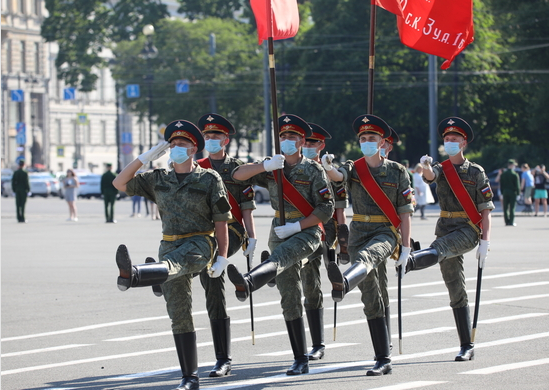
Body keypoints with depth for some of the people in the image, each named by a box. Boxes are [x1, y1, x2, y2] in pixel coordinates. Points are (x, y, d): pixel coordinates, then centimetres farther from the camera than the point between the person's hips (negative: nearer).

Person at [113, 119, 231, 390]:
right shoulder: (158, 180, 13)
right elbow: (120, 183, 10)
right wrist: (146, 157, 3)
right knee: (179, 314, 1)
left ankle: (132, 275, -72)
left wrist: (222, 258, -4)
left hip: (199, 244, -5)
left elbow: (220, 220, 1)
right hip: (170, 244, 5)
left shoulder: (209, 179, 1)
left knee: (172, 263, -39)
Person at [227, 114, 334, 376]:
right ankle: (300, 360, 6)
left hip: (307, 232, -5)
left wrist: (296, 226, -16)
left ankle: (246, 283, -70)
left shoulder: (314, 170, -2)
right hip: (280, 232, 5)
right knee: (289, 297, 3)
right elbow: (238, 175, -1)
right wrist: (265, 165, -17)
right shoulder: (271, 168, 10)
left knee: (279, 256, -38)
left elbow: (326, 209, -7)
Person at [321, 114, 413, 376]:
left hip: (386, 232, -4)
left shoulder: (397, 172, 2)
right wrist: (328, 167, -40)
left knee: (365, 256, -39)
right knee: (371, 300, 2)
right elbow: (337, 176, -16)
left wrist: (405, 247, -5)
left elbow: (405, 212, 1)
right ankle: (383, 360, 4)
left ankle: (343, 284, -73)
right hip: (359, 233, 4)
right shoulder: (354, 169, 7)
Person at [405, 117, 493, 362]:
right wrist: (426, 167, -40)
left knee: (437, 250, -35)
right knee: (456, 291, 1)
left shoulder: (476, 172, 1)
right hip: (446, 229, 3)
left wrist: (485, 241, -10)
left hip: (468, 230, -3)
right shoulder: (441, 169, 9)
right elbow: (430, 175, -16)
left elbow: (485, 209, -1)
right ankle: (467, 347, 3)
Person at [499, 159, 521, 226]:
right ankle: (511, 222, -2)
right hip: (513, 192, -4)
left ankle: (507, 221, 6)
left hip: (505, 193, 4)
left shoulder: (503, 174, 6)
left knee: (505, 208, 7)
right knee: (512, 208, -1)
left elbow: (501, 185, 9)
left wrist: (502, 193, 14)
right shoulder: (515, 174, -9)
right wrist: (518, 193, -2)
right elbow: (517, 185, -8)